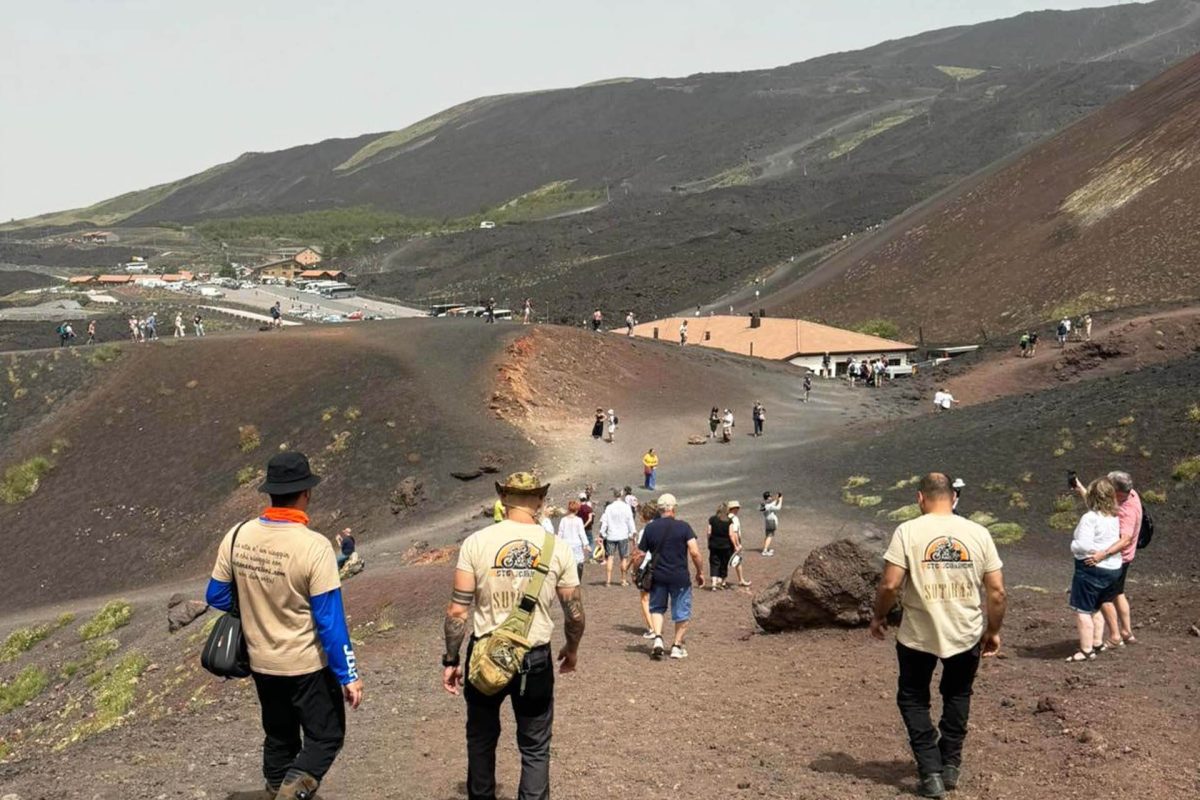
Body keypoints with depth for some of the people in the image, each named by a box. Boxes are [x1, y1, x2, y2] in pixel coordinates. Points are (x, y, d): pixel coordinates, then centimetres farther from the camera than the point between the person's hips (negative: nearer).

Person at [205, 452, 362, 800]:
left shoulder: (238, 536, -9)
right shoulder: (314, 546, -24)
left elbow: (216, 596, 3)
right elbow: (330, 620, -20)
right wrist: (348, 674, -12)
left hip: (262, 663, 5)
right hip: (307, 665, -5)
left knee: (279, 737, 22)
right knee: (326, 736, 10)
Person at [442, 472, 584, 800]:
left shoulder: (477, 542, -8)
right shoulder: (558, 548, -6)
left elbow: (457, 610, -10)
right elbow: (575, 613, 0)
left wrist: (451, 659, 2)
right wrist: (572, 649, 19)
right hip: (536, 661, 0)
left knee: (481, 739, 21)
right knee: (535, 749, 14)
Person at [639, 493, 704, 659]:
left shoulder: (650, 528, -1)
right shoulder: (683, 527, -7)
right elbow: (695, 553, -13)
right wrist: (700, 572, 0)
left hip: (657, 577, 2)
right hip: (680, 577, -2)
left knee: (657, 608, 19)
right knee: (682, 612, 13)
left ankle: (658, 638, 1)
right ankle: (677, 646, 16)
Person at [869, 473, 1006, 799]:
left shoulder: (908, 531, -11)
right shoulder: (979, 533, -3)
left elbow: (890, 584, -15)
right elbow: (997, 592, -3)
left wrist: (878, 617, 2)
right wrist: (993, 631, 11)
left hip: (918, 635, -3)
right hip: (966, 634, 3)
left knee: (913, 699, 16)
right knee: (957, 696, 26)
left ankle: (931, 772, 9)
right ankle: (950, 765, 29)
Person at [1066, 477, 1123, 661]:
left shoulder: (1090, 518, -18)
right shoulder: (1115, 517, 4)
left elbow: (1083, 545, -25)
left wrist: (1073, 545, -4)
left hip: (1091, 569, -8)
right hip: (1114, 569, 8)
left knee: (1082, 610, -1)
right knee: (1096, 607, 24)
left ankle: (1086, 650, -1)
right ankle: (1097, 642, 31)